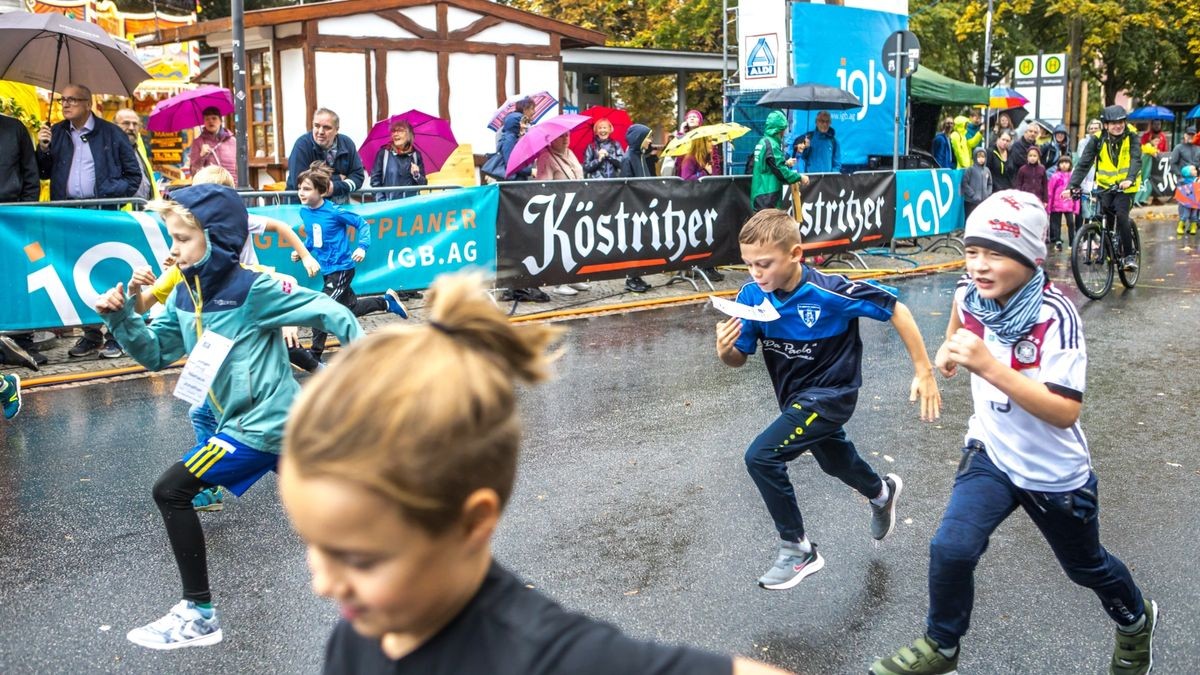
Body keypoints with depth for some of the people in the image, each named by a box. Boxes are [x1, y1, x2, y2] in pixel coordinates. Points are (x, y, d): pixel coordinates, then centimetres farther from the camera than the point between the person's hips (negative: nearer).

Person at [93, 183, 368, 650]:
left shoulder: (254, 289, -17)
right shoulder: (185, 296, 7)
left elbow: (326, 311, -15)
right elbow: (155, 354, 12)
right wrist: (120, 317, -3)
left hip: (263, 424, -9)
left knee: (171, 491, -10)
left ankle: (198, 615, -4)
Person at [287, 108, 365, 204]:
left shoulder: (347, 144, -3)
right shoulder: (302, 145, -14)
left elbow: (358, 176, -2)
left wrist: (335, 187, -21)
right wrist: (338, 179, -12)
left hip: (341, 205, 3)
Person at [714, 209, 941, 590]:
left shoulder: (829, 292, -29)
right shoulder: (753, 295, -15)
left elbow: (896, 311, -18)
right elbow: (739, 359, -6)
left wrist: (924, 372, -16)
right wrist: (725, 351, -30)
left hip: (830, 394, -7)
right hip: (795, 396, 7)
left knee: (761, 457, -22)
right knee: (834, 461, 30)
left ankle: (798, 550, -3)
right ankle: (882, 493, 65)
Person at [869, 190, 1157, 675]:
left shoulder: (1055, 316, -29)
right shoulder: (971, 294, -13)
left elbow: (1065, 412, -35)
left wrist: (989, 367, -42)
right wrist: (951, 347, 4)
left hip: (1054, 472, -3)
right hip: (991, 455, 3)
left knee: (1086, 567, 21)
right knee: (951, 548, -19)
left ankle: (1136, 621, 55)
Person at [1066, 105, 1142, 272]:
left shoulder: (1130, 137, -11)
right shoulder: (1097, 139, -9)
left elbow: (1136, 159, -23)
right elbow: (1084, 163, -15)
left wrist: (1129, 179, -42)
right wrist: (1073, 185, -28)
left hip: (1125, 185, -2)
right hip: (1105, 184, 2)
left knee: (1121, 215, -20)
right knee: (1105, 218, -11)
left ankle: (1129, 255, -8)